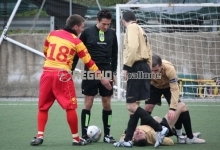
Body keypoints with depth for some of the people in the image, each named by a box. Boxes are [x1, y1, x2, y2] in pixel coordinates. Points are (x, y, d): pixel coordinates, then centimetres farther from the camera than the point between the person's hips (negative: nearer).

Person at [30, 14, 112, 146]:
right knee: (70, 107, 3)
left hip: (47, 73, 4)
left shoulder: (52, 34, 11)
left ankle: (40, 136, 4)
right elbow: (89, 62, 2)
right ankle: (76, 138, 5)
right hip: (62, 75, -4)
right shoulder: (76, 41, 0)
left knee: (43, 107, 12)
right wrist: (101, 77, 8)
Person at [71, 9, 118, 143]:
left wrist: (114, 72, 11)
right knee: (88, 102, -4)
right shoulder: (87, 32, -6)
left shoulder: (112, 34, 3)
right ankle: (84, 135, 0)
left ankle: (107, 134, 12)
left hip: (106, 72, 3)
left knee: (107, 103, 4)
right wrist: (71, 70, -1)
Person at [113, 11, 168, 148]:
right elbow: (148, 52, 21)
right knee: (134, 106, 11)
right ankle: (128, 140, 13)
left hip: (137, 68, -10)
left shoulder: (132, 28, -5)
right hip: (143, 68, 10)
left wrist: (126, 66, -19)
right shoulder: (140, 30, 23)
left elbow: (133, 47, -21)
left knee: (131, 107, -10)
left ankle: (160, 129, -13)